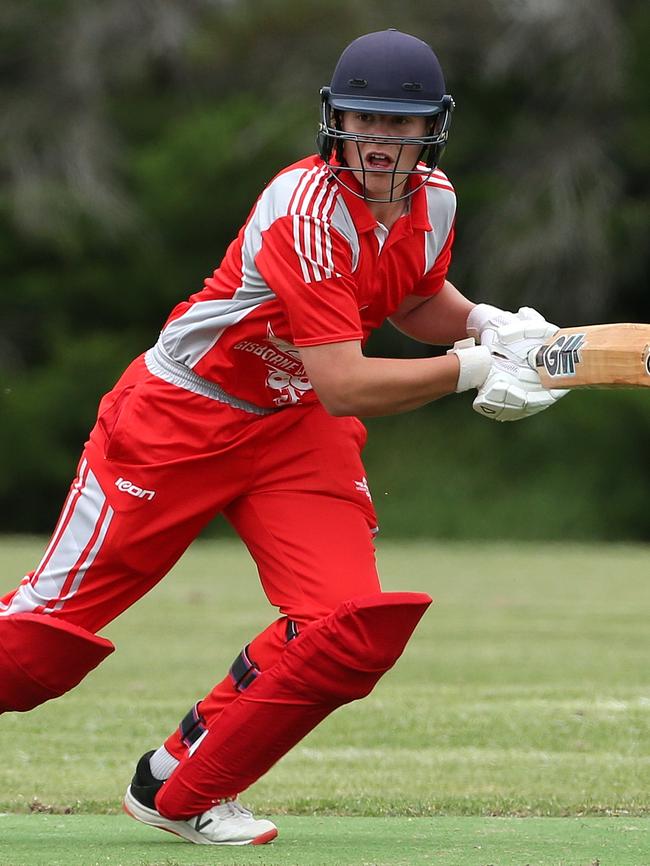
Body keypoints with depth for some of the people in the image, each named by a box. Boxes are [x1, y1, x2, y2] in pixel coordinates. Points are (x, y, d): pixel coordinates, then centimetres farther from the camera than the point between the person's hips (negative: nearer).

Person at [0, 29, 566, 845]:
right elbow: (345, 387, -33)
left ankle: (180, 791, 3)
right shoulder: (308, 212, -28)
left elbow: (417, 300, 19)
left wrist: (485, 322, -1)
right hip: (180, 416, -6)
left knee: (352, 626, -13)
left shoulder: (433, 201, -4)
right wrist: (472, 367, -34)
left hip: (298, 431, 6)